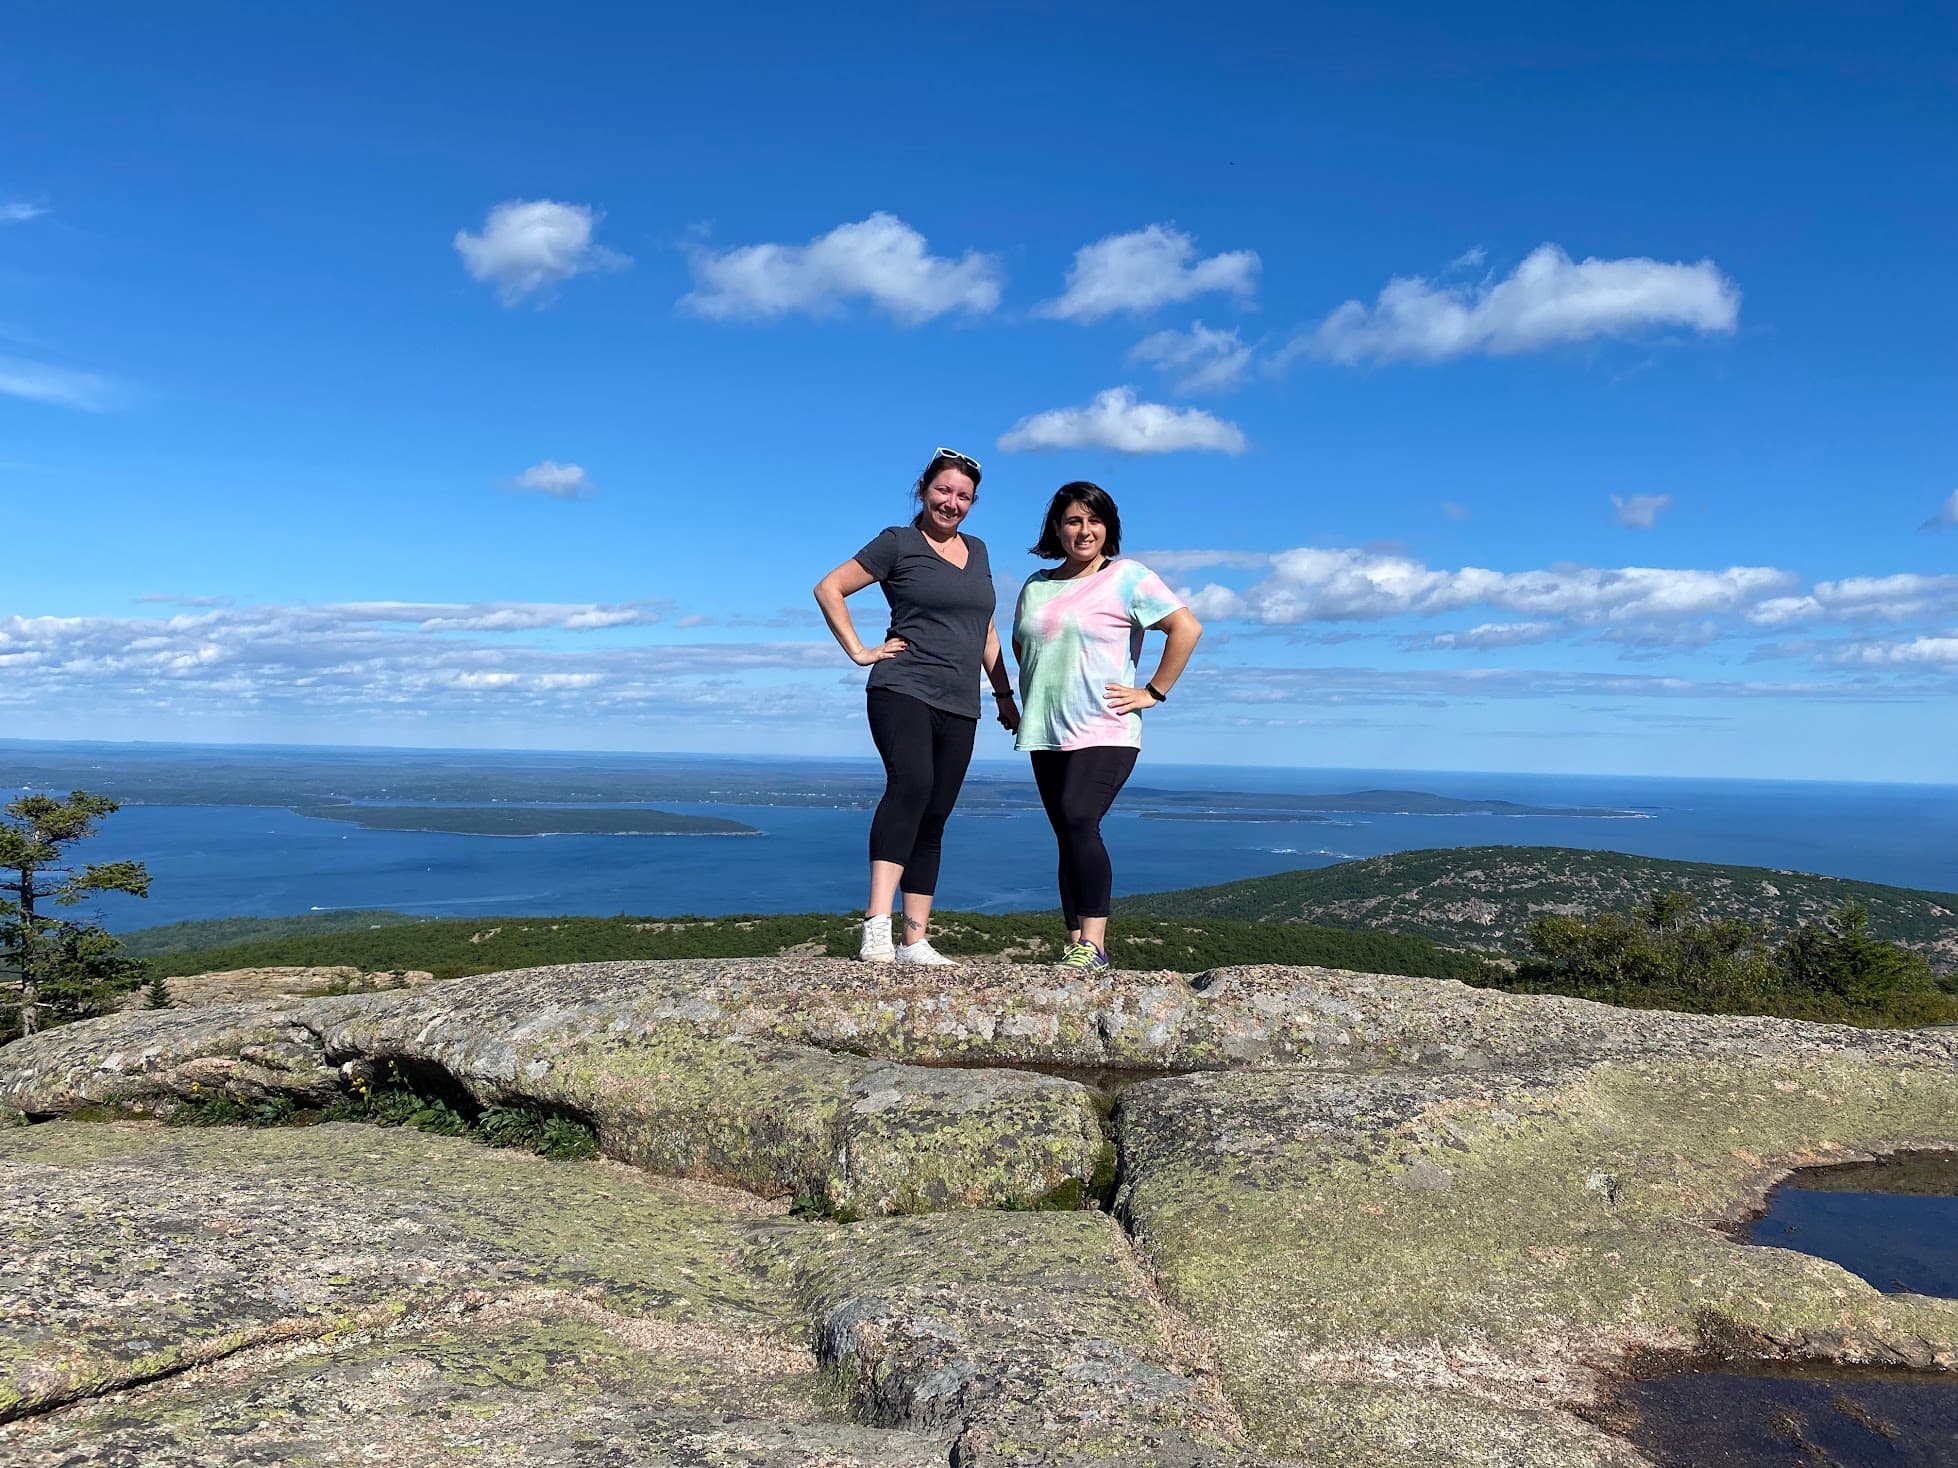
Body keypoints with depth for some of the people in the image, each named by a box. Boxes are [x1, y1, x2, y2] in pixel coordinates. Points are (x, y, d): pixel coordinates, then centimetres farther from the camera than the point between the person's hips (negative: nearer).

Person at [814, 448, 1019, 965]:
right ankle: (877, 926, -35)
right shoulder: (898, 543, 3)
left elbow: (985, 631, 27)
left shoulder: (977, 550, 20)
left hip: (959, 706, 6)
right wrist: (859, 651, -4)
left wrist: (1004, 694, 23)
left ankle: (915, 941, 9)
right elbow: (829, 588, 2)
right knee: (911, 785, -29)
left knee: (933, 819, 5)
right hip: (903, 690, -6)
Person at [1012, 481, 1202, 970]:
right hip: (1046, 734, 6)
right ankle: (1076, 944, 9)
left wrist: (1153, 692, -9)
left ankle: (1093, 943, -21)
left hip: (1104, 732, -6)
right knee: (1067, 836, 5)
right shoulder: (1036, 586, 15)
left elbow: (1187, 627, -9)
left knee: (1079, 821, -23)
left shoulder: (1128, 577, -2)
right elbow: (1021, 645, 31)